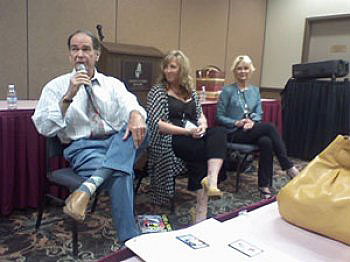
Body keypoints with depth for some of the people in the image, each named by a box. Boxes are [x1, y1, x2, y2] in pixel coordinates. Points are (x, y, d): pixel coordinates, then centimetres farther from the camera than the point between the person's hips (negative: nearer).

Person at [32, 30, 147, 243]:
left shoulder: (113, 84, 13)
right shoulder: (56, 87, 6)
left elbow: (130, 104, -8)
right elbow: (44, 128, -5)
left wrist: (136, 115, -34)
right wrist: (69, 95, -16)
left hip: (119, 144, 4)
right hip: (82, 147, -3)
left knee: (137, 125, -27)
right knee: (120, 173, -31)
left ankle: (88, 187, -35)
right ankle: (130, 241, -20)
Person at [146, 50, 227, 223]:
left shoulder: (191, 92, 18)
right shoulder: (158, 91, 2)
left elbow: (200, 115, 21)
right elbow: (157, 124, -8)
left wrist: (202, 125, -5)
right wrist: (187, 131, -16)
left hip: (193, 136, 5)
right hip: (169, 140, -5)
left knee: (219, 133, -25)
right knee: (207, 149, -29)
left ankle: (211, 181, -45)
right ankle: (202, 209, -22)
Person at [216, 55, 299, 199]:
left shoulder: (255, 90, 14)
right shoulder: (227, 91, -1)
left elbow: (259, 114, 9)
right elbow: (219, 117, -3)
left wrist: (252, 122, -14)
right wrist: (237, 123, -17)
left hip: (251, 131, 5)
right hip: (234, 133, -5)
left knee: (266, 142, -31)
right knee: (269, 127, -29)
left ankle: (264, 186, -23)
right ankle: (288, 167, -22)